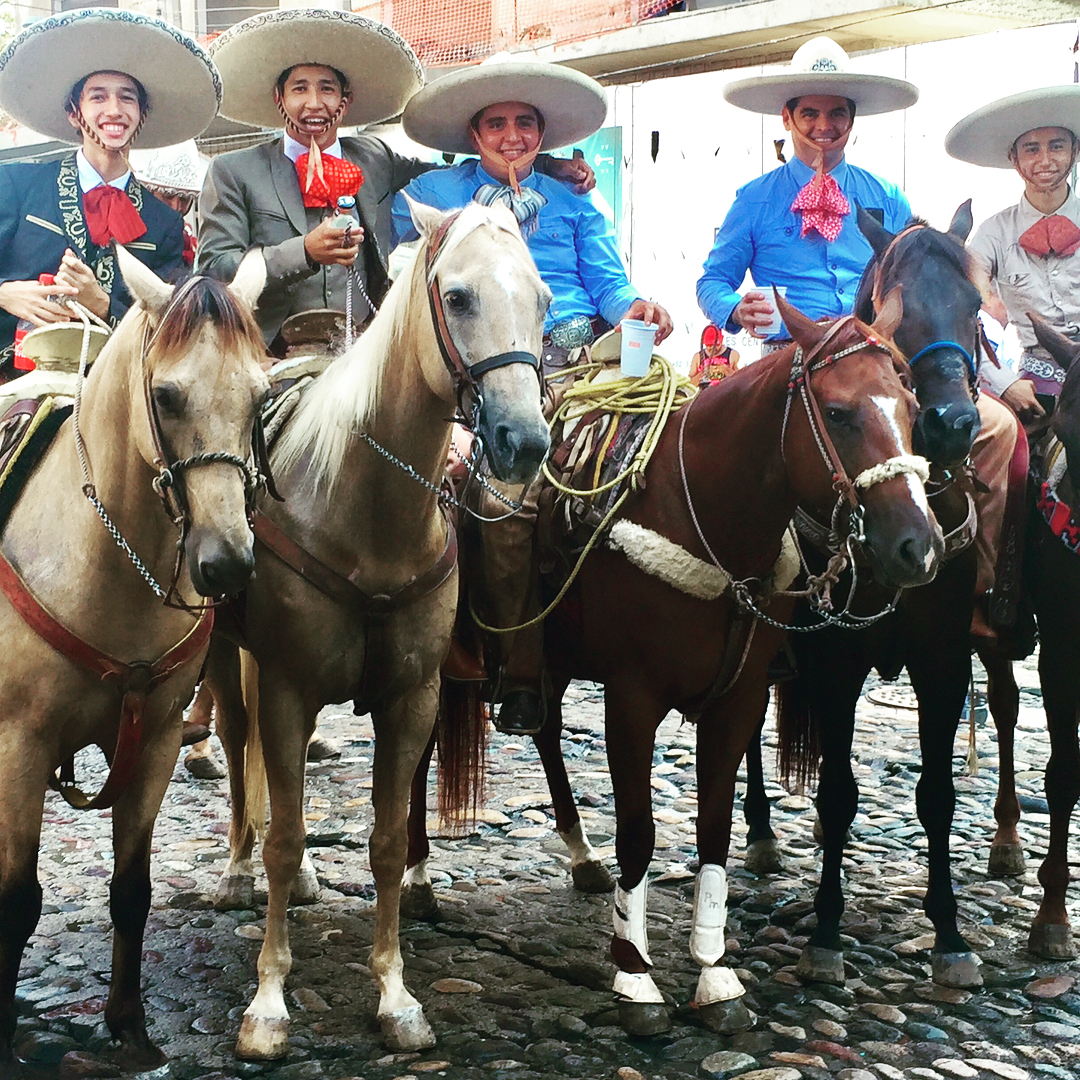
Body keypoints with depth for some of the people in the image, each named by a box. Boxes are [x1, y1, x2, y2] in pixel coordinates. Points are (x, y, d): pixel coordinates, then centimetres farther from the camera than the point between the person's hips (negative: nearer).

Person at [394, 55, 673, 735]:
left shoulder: (573, 203, 25)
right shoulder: (429, 194, 21)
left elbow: (607, 281, 13)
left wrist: (635, 308, -9)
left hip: (580, 355, 2)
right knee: (509, 492, -30)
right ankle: (521, 671, -18)